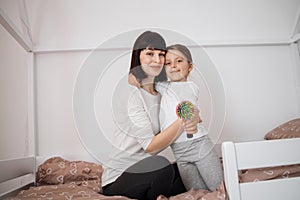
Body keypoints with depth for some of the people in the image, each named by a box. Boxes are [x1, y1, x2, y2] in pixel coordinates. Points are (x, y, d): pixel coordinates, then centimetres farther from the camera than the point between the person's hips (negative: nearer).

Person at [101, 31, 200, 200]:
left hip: (146, 170, 7)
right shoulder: (128, 90, -18)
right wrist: (182, 122, -31)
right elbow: (150, 146, -21)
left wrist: (192, 122, -20)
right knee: (161, 165, -33)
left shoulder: (161, 90, 7)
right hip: (118, 179, -7)